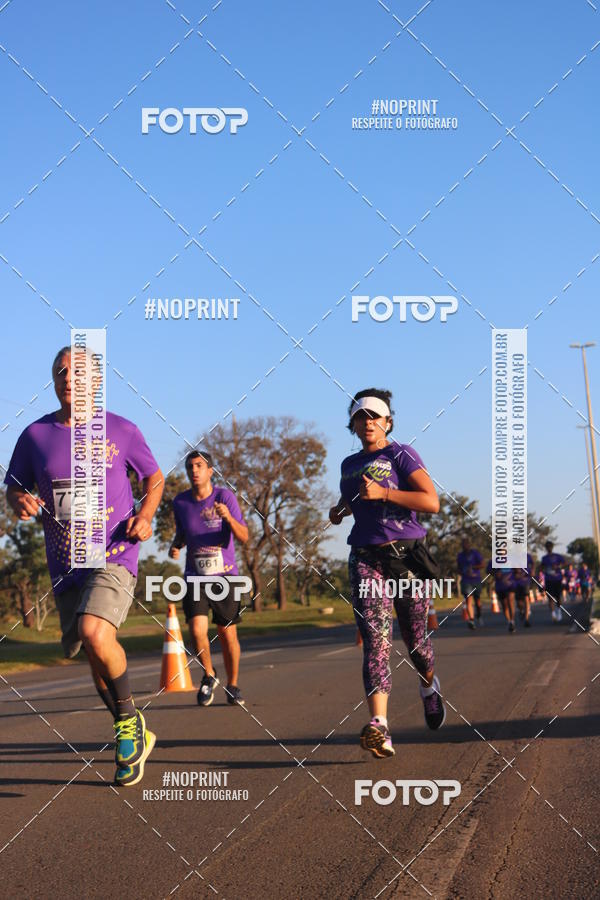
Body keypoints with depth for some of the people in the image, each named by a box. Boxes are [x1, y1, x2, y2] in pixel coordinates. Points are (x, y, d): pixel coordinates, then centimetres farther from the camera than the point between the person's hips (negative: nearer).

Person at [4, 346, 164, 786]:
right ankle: (136, 738, 33)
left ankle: (130, 721, -6)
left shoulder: (121, 430, 0)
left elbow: (155, 477, 12)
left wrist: (145, 514, -6)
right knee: (98, 662, 11)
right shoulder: (35, 435, 4)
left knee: (94, 634, -29)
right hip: (65, 567, 4)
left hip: (115, 556, -4)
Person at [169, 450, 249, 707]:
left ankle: (232, 686, 24)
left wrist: (228, 517, -31)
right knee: (197, 630, -15)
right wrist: (175, 546, -3)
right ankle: (209, 675, 11)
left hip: (225, 575, -1)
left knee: (227, 634, 3)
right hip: (195, 577, 2)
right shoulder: (180, 502, 1)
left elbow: (244, 537, -13)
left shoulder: (225, 496, -8)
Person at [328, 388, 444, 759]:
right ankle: (380, 728, -26)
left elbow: (432, 502, -14)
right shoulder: (350, 464, 16)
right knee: (375, 640, -14)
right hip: (366, 558, 3)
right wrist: (340, 509, 14)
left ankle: (429, 685, 43)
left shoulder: (401, 455, -2)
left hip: (406, 555, -3)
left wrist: (382, 493, -19)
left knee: (416, 640, 8)